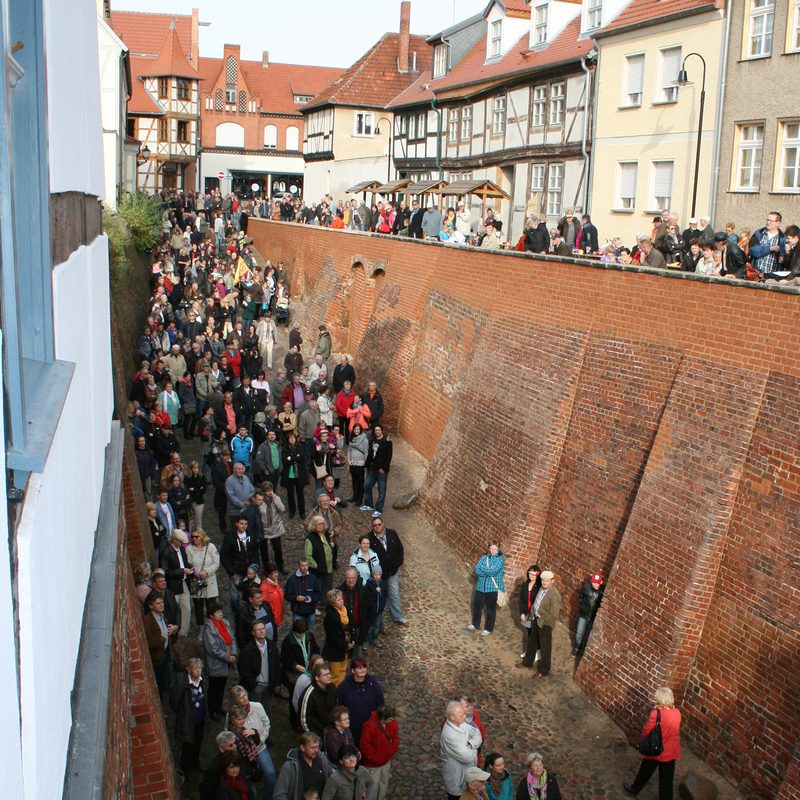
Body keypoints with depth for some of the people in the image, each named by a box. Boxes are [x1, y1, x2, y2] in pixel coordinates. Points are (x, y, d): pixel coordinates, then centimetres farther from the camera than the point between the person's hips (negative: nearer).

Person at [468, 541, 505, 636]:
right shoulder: (484, 556, 1)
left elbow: (492, 571, -22)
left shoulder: (500, 559, -11)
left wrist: (482, 568, -10)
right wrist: (488, 572, -19)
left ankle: (488, 628, 24)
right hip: (481, 586, 5)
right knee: (477, 605, 17)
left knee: (491, 609, 8)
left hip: (493, 588, -5)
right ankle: (475, 624, 37)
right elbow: (477, 570, -9)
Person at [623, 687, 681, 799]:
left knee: (645, 772, 22)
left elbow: (646, 731, -18)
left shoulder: (656, 713, -25)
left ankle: (634, 790, 43)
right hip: (671, 752, 3)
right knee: (667, 779, 16)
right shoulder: (677, 712, -9)